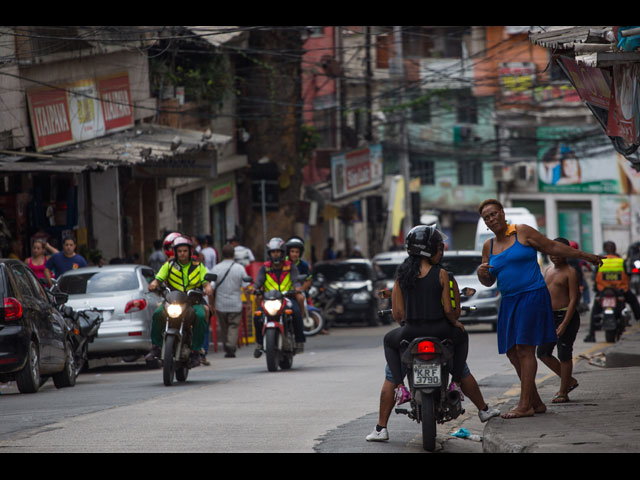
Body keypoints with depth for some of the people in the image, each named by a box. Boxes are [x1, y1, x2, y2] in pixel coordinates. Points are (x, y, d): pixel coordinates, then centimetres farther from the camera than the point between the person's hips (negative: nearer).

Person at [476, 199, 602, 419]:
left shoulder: (522, 232, -2)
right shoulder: (489, 246, 14)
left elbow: (552, 247, 5)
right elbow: (489, 282, 19)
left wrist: (584, 256, 8)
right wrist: (482, 274, -4)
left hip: (532, 296, -7)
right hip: (509, 301, 7)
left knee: (524, 349, -13)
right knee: (512, 352, 3)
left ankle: (525, 405, -15)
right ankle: (536, 403, 11)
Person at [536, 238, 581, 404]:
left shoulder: (570, 272, -10)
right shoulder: (548, 270, 14)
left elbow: (574, 299, -14)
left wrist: (564, 324, -20)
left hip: (567, 316, -8)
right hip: (550, 316, 8)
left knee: (564, 355, -4)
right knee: (543, 353, 5)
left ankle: (563, 392, 5)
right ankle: (569, 381, 19)